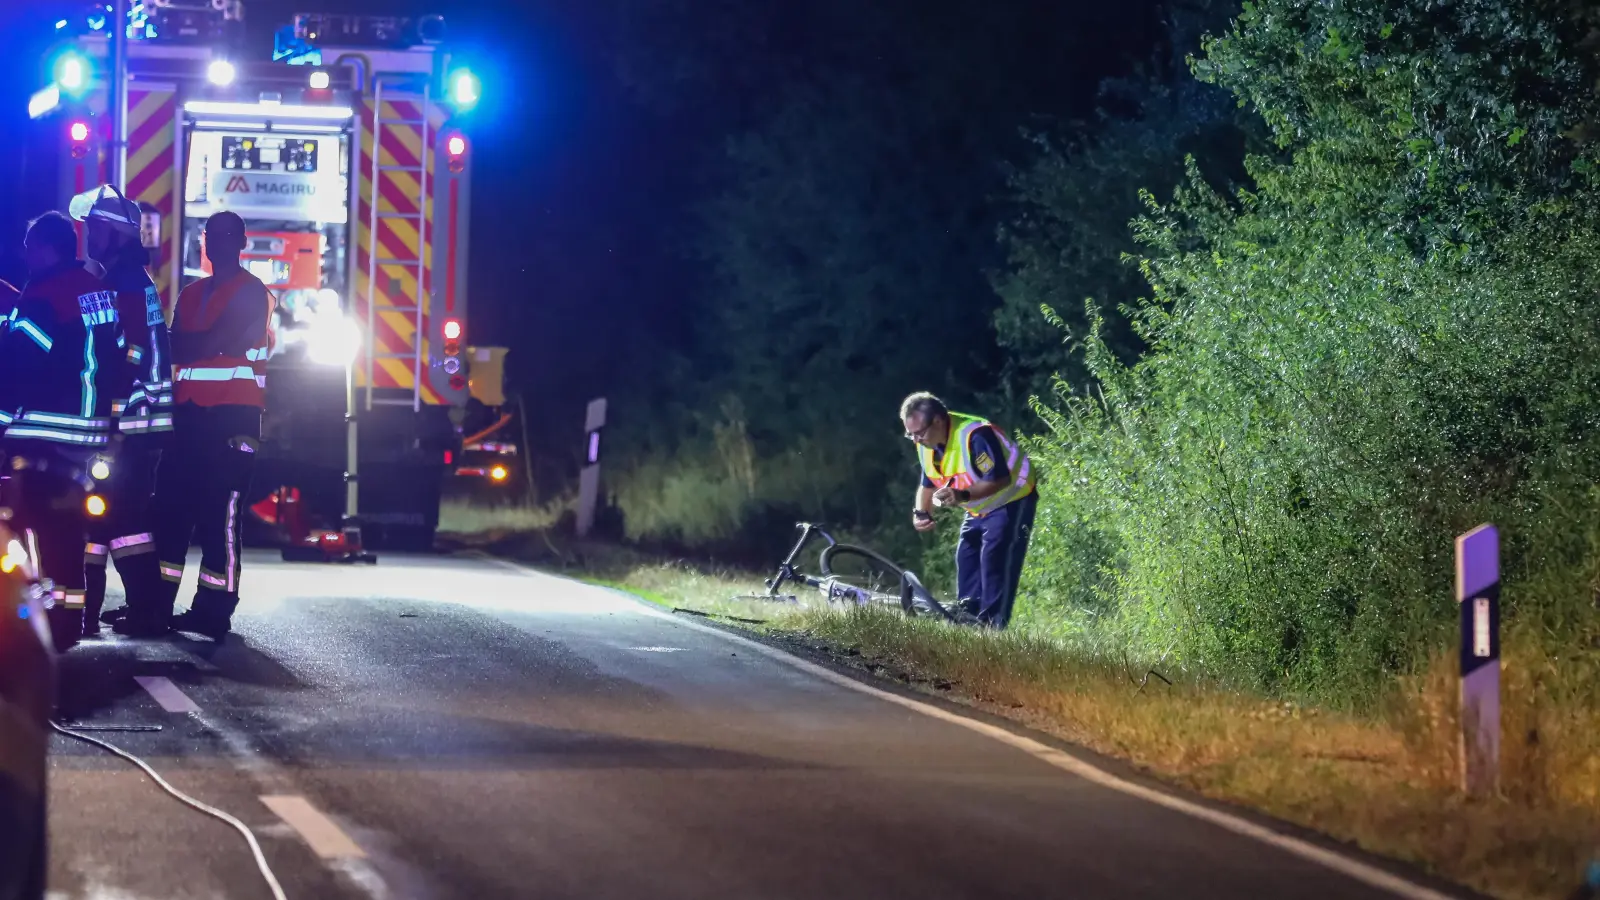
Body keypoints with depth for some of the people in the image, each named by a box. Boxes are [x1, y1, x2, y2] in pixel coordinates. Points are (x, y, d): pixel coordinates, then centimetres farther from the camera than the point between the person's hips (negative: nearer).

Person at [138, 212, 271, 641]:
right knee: (170, 505, 2)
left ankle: (214, 609, -7)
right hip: (190, 412, 7)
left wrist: (182, 345, -3)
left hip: (233, 416, -7)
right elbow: (175, 350, 14)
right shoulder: (192, 294, 21)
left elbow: (219, 341, -13)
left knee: (220, 513, -9)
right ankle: (157, 605, 3)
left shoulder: (251, 292, -1)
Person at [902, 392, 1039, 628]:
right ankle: (967, 616, 8)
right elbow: (928, 484, 9)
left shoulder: (975, 436, -33)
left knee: (995, 558, -19)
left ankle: (992, 623, -20)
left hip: (1011, 502, -9)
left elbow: (1000, 479, -35)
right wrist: (922, 512, -11)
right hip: (979, 509, 9)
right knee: (966, 558, 4)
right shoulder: (926, 445, -4)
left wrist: (964, 495, -48)